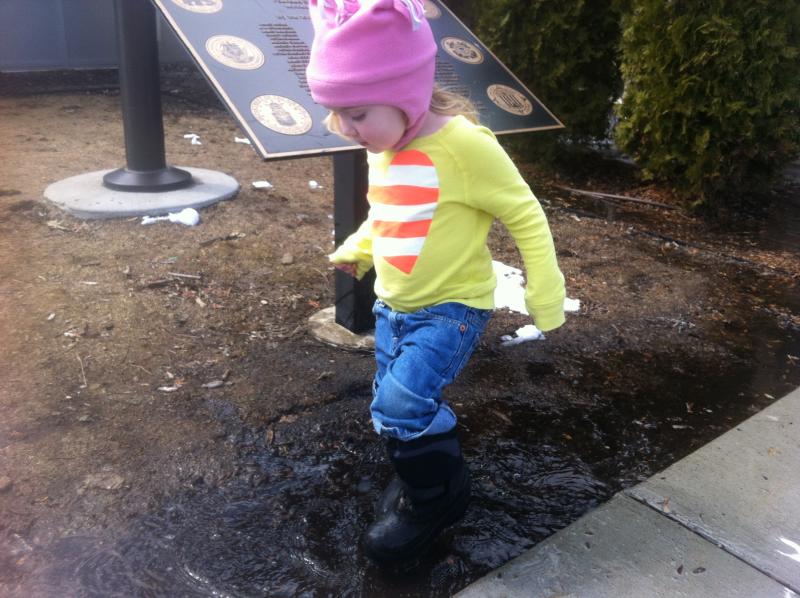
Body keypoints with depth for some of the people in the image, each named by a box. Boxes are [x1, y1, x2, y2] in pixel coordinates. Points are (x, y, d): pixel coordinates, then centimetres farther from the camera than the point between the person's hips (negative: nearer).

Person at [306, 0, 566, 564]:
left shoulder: (463, 144, -22)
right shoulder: (381, 150, 1)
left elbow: (526, 216, -15)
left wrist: (545, 292, -13)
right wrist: (356, 251, 8)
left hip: (451, 309, -8)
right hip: (394, 306, 8)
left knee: (403, 404, -15)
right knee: (394, 406, 14)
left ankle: (436, 497, 10)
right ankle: (422, 478, 39)